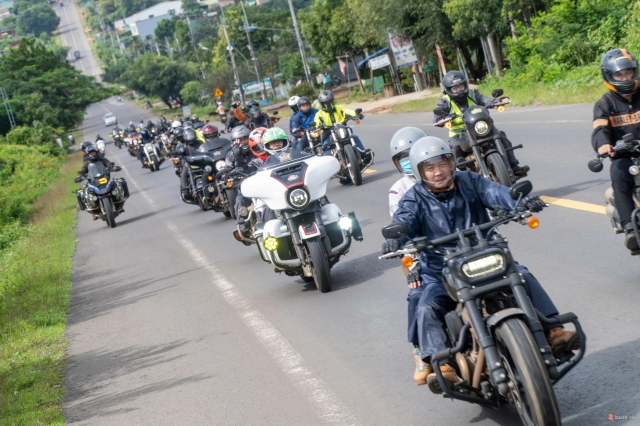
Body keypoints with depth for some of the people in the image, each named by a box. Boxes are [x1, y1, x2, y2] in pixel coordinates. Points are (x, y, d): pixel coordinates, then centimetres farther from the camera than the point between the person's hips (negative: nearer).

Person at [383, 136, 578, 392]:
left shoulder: (470, 182, 5)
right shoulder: (414, 199, 2)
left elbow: (496, 193, -12)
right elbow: (403, 220, -18)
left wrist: (522, 202, -35)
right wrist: (394, 238, -43)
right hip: (439, 273, -1)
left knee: (524, 278, -18)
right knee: (427, 309, -27)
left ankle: (553, 332, -17)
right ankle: (442, 364, -31)